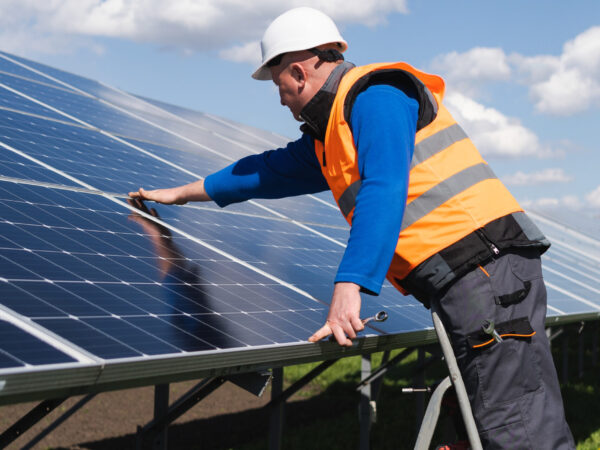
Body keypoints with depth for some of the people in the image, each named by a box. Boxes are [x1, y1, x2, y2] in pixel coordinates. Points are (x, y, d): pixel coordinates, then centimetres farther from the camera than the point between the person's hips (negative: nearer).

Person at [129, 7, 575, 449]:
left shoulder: (374, 95, -6)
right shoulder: (328, 136, 26)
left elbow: (384, 191, -19)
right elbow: (272, 170, 39)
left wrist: (349, 285, -25)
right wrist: (183, 193, 48)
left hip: (487, 264, -10)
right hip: (458, 280, 10)